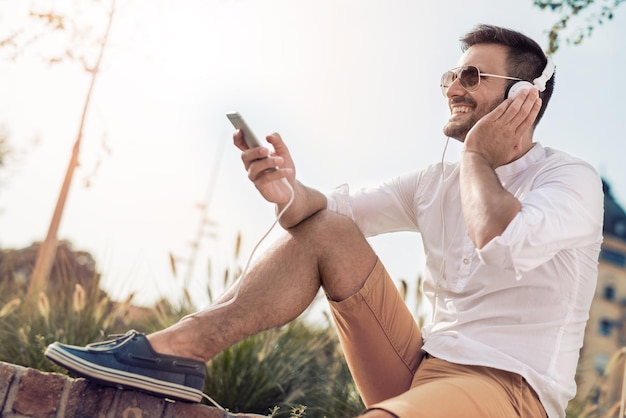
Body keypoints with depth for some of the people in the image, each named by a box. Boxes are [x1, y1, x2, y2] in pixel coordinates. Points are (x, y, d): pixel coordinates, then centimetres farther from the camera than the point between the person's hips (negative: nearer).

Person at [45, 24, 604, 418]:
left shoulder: (572, 179, -4)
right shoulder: (436, 182, 13)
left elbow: (504, 245, -27)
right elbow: (332, 208, 3)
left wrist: (478, 155, -9)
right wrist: (287, 193, -20)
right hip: (420, 369, 6)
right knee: (326, 229, -6)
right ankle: (179, 349, -19)